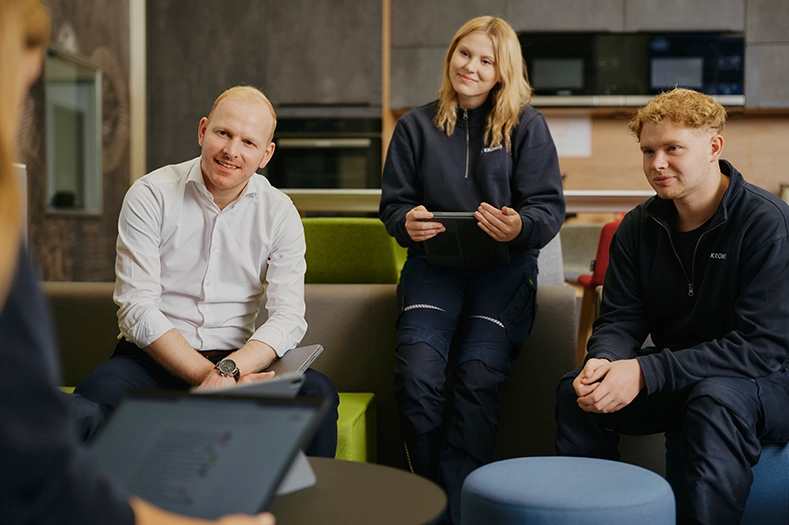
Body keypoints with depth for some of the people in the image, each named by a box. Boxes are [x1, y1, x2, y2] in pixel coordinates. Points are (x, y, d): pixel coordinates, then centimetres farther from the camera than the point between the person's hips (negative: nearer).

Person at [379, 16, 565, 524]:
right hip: (434, 261, 2)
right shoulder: (417, 125, 13)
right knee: (416, 375, -22)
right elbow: (394, 202, 13)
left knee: (478, 377, -25)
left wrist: (520, 227, -22)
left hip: (504, 265, -1)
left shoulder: (527, 125, 6)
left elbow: (550, 207, 1)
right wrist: (407, 223, -11)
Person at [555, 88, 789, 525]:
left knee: (716, 397, -37)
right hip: (675, 381, 5)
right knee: (576, 389, -15)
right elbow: (620, 319, 1)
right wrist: (604, 360, -25)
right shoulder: (638, 227, 1)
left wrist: (645, 372, -30)